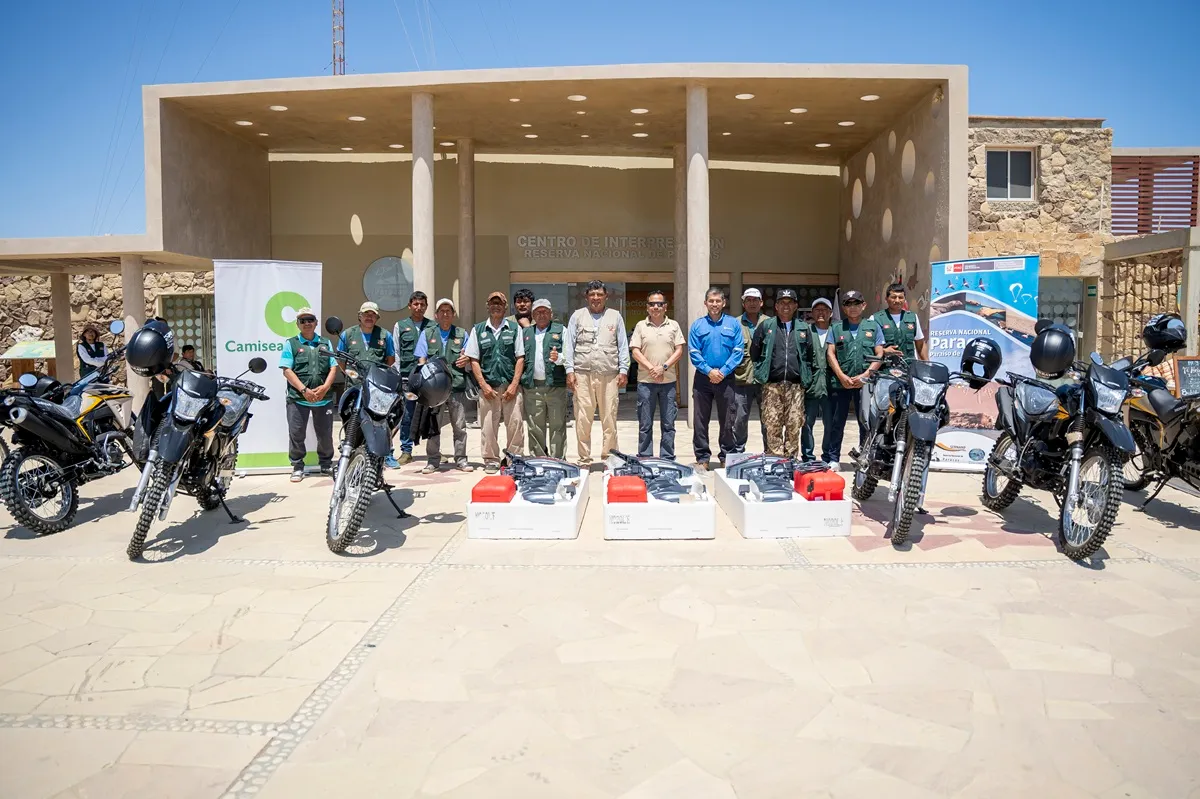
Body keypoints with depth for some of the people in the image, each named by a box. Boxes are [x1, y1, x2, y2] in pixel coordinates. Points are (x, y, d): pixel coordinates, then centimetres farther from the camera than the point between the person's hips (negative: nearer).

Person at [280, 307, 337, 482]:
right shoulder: (291, 344, 5)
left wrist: (325, 387, -10)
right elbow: (287, 370, -4)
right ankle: (297, 467, 13)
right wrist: (304, 390, -14)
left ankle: (326, 464, 23)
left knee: (325, 433, 8)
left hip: (324, 398, 2)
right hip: (298, 398, -2)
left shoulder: (325, 343, 13)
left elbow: (333, 367, 7)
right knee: (296, 434, 1)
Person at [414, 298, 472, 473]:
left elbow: (470, 358, 17)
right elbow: (421, 360, 7)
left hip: (457, 386, 1)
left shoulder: (462, 334, 16)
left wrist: (466, 359, -8)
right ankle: (433, 460, 8)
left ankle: (460, 459, 8)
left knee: (460, 426, 1)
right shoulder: (427, 334, 13)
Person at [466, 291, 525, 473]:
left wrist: (514, 384, -5)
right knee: (488, 425, 1)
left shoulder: (514, 328, 9)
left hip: (511, 385, 0)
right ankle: (491, 460, 13)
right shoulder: (478, 330, 10)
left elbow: (520, 358, 5)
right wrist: (484, 385, -3)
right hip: (488, 386, 1)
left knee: (515, 423, -4)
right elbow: (474, 360, 7)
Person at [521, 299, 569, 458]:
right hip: (532, 386, 3)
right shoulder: (525, 333, 18)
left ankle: (558, 459, 5)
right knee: (535, 427, 6)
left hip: (556, 386, -2)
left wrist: (558, 358, -20)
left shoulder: (560, 330, 10)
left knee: (557, 425, -1)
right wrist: (519, 383, 9)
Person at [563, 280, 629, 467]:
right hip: (582, 374, 0)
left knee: (609, 417, 0)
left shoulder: (615, 316, 13)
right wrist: (570, 370, 0)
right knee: (583, 418, -2)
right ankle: (584, 458, 7)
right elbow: (569, 345, 8)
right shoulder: (578, 316, 12)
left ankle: (609, 456, 10)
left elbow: (623, 346, 11)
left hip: (609, 374, 0)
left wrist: (623, 370, 2)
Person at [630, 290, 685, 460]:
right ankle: (644, 460, 11)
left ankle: (668, 459, 11)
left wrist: (664, 367, -11)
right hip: (645, 381, -1)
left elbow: (679, 350, 2)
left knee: (668, 424, 4)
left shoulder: (673, 325, 8)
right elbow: (635, 351, 0)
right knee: (645, 425, 4)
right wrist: (651, 368, -13)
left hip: (668, 381, 1)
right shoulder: (641, 326, 6)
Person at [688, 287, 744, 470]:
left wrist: (723, 371, -13)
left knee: (727, 421, 6)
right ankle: (702, 458, 12)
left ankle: (727, 457, 17)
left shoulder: (733, 324, 4)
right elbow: (693, 352, -2)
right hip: (703, 378, 1)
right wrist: (709, 370, -13)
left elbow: (738, 351, -3)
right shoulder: (697, 325, 5)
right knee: (700, 421, 3)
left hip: (726, 378, 0)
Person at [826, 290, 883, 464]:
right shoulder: (836, 328, 13)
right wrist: (842, 376, -8)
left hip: (866, 382, 0)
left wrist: (865, 375, -8)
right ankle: (831, 459, 6)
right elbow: (830, 354, 5)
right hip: (840, 382, 0)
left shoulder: (873, 327, 12)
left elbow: (880, 354, 5)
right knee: (835, 423, 0)